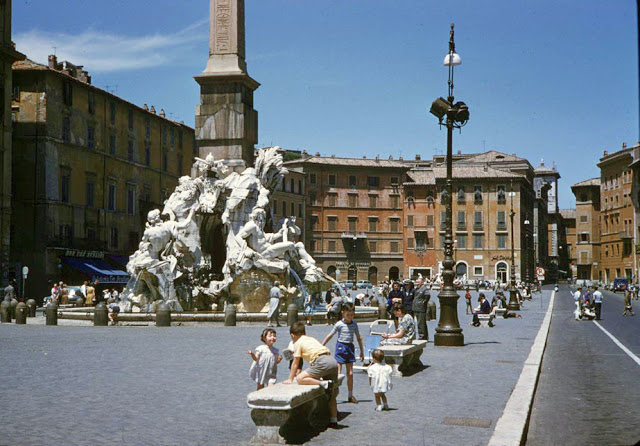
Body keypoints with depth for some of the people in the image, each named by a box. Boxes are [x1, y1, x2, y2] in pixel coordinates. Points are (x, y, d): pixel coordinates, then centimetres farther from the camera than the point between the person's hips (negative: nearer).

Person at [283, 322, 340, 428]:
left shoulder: (298, 343, 9)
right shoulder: (311, 339, 32)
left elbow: (295, 363, 10)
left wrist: (290, 379, 20)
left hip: (323, 362, -8)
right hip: (333, 360, 8)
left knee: (300, 379, -9)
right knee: (331, 393, 15)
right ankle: (333, 420, 13)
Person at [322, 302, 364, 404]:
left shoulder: (354, 324, 5)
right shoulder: (339, 324, -7)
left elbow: (359, 338, 15)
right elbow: (330, 336, -4)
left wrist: (362, 351, 16)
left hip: (350, 347, 4)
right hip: (341, 347, -4)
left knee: (350, 373, 8)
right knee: (338, 373, -8)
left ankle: (350, 396, 18)